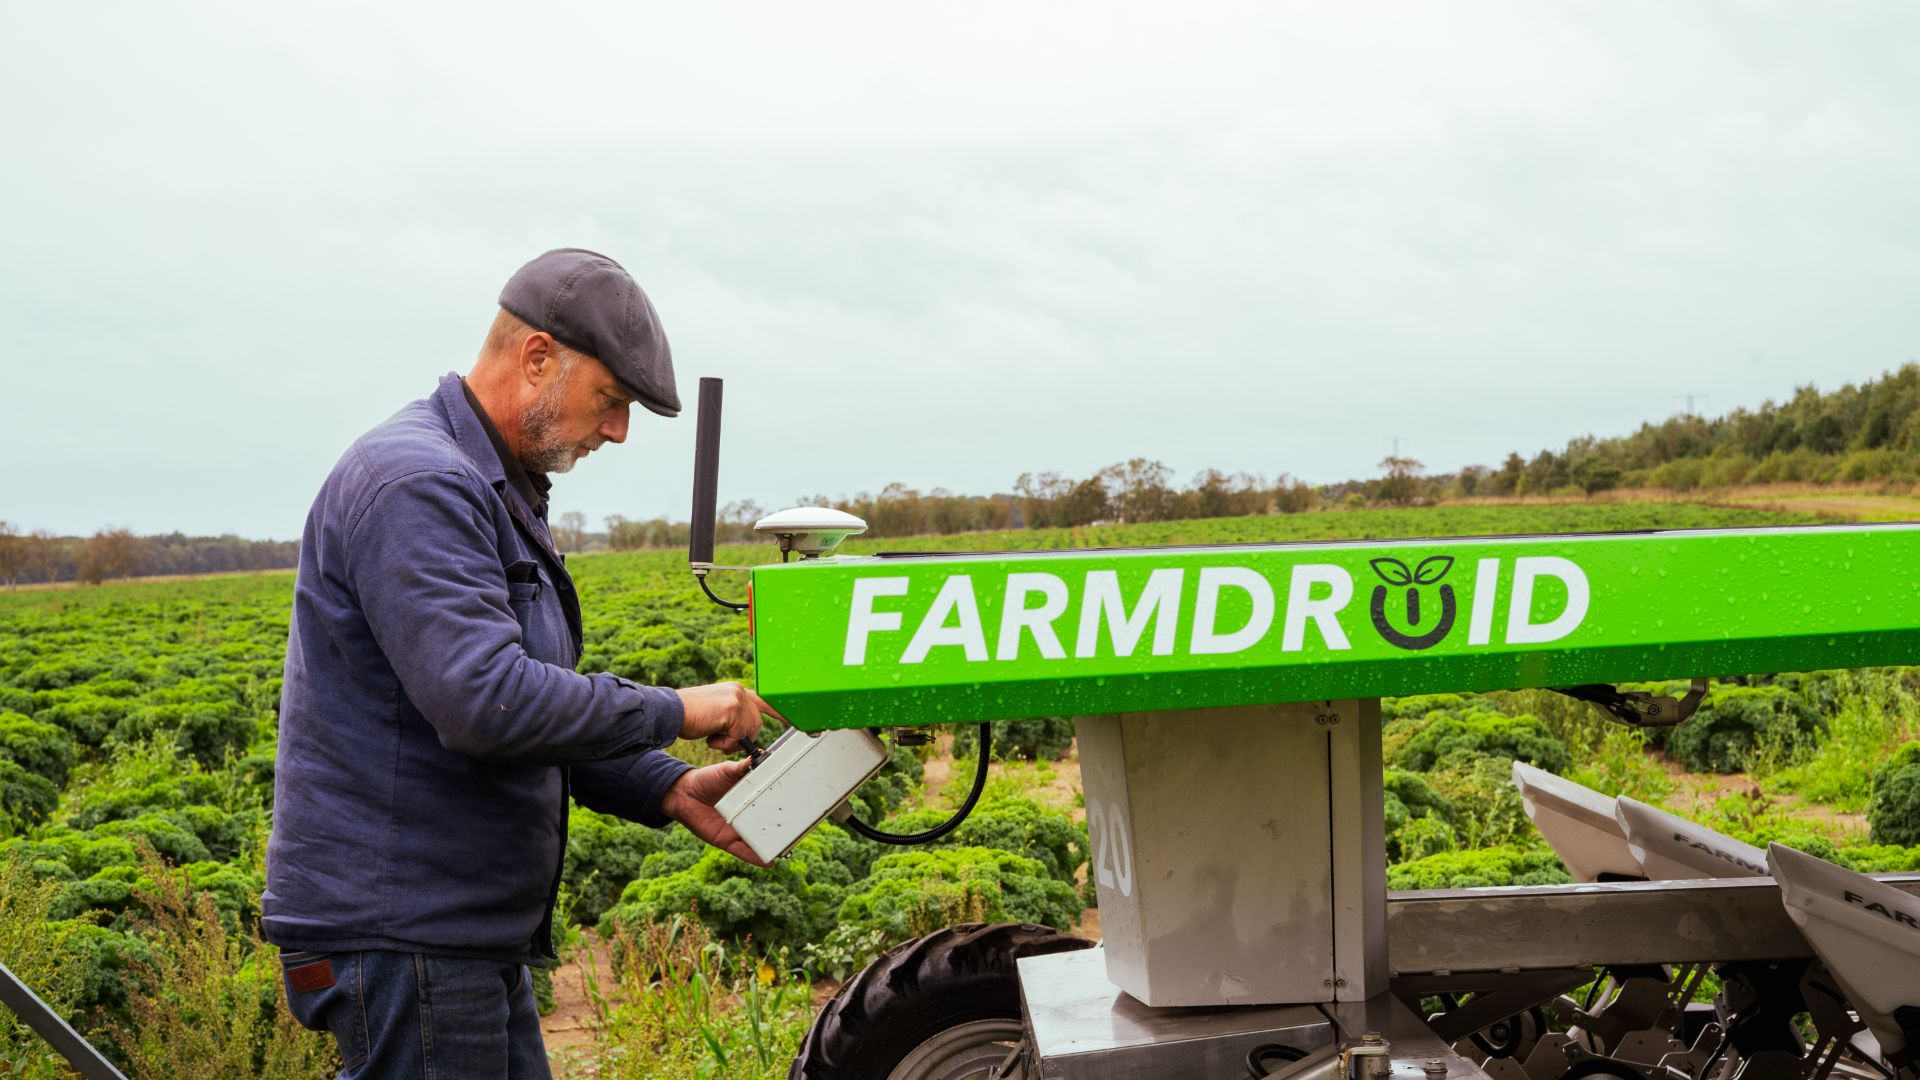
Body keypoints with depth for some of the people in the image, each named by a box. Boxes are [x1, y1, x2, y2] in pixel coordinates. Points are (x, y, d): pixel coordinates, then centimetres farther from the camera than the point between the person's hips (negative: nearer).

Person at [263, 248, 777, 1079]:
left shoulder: (499, 492, 17)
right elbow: (486, 702, -28)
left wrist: (669, 789, 7)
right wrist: (674, 712, -17)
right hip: (399, 937, -10)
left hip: (473, 937, 10)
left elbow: (547, 712, 22)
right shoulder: (416, 482, -17)